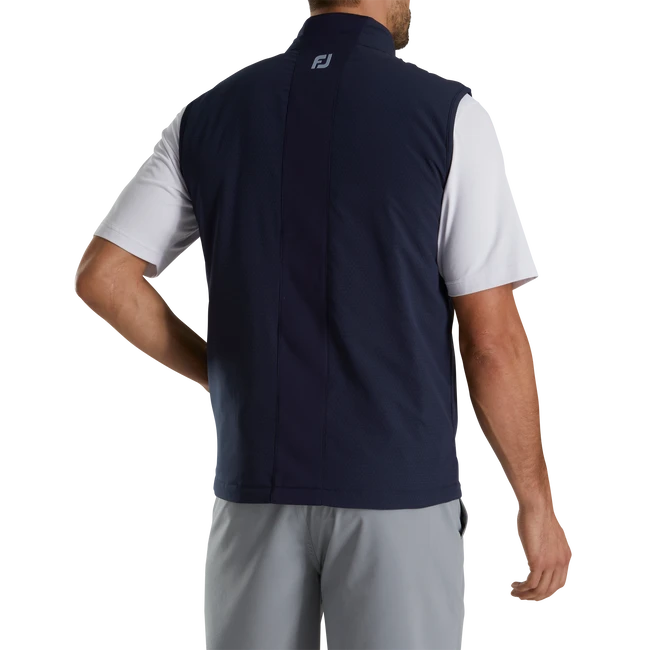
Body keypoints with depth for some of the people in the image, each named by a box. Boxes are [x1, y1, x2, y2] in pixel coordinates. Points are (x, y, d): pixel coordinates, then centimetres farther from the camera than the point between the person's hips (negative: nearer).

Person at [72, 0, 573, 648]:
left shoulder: (209, 114, 4)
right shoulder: (448, 113, -9)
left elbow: (102, 278, 1)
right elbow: (492, 339, -11)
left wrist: (223, 374, 13)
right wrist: (538, 502, 0)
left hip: (258, 480, 4)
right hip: (397, 489, -3)